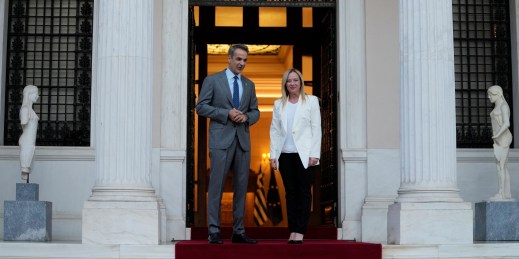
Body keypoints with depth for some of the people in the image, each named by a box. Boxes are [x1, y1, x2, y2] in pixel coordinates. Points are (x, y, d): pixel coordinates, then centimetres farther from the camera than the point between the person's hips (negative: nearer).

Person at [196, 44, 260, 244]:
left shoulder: (249, 85, 16)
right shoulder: (212, 80, 3)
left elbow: (255, 112, 18)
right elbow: (201, 107, -3)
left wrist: (246, 117, -5)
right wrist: (227, 113, -12)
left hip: (243, 140, 5)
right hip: (221, 139, -5)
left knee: (241, 187, 5)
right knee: (216, 186, -6)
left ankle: (238, 231, 11)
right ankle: (214, 231, -1)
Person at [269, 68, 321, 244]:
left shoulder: (311, 101, 4)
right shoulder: (278, 104, 12)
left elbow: (316, 128, 0)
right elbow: (274, 130, 10)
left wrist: (314, 154, -8)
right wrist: (273, 155, 2)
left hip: (304, 154, -3)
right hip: (285, 155, 3)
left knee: (304, 192, -4)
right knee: (290, 193, 5)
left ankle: (300, 231, -4)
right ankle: (292, 231, 7)